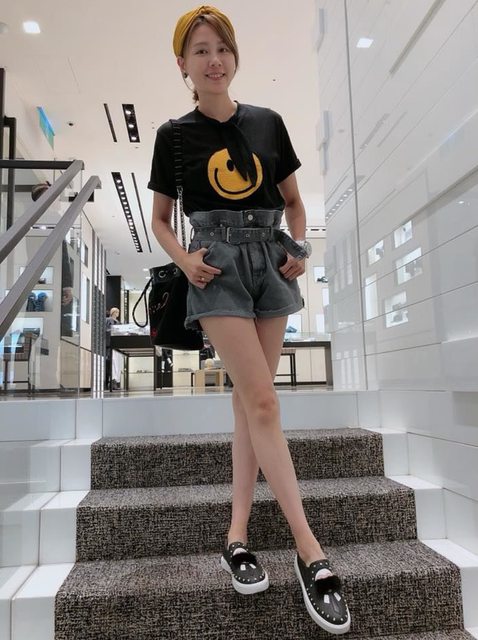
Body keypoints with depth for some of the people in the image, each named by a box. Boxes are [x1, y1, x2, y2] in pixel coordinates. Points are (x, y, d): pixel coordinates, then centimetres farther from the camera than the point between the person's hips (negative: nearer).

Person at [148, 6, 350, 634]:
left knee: (251, 400, 2)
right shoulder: (175, 134, 7)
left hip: (270, 261, 4)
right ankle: (310, 551, -5)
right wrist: (184, 259, -9)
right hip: (219, 264, -3)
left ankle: (237, 536, 13)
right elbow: (160, 219, 10)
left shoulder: (268, 123, 12)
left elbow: (294, 201, 18)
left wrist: (300, 247, 0)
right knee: (262, 400, -13)